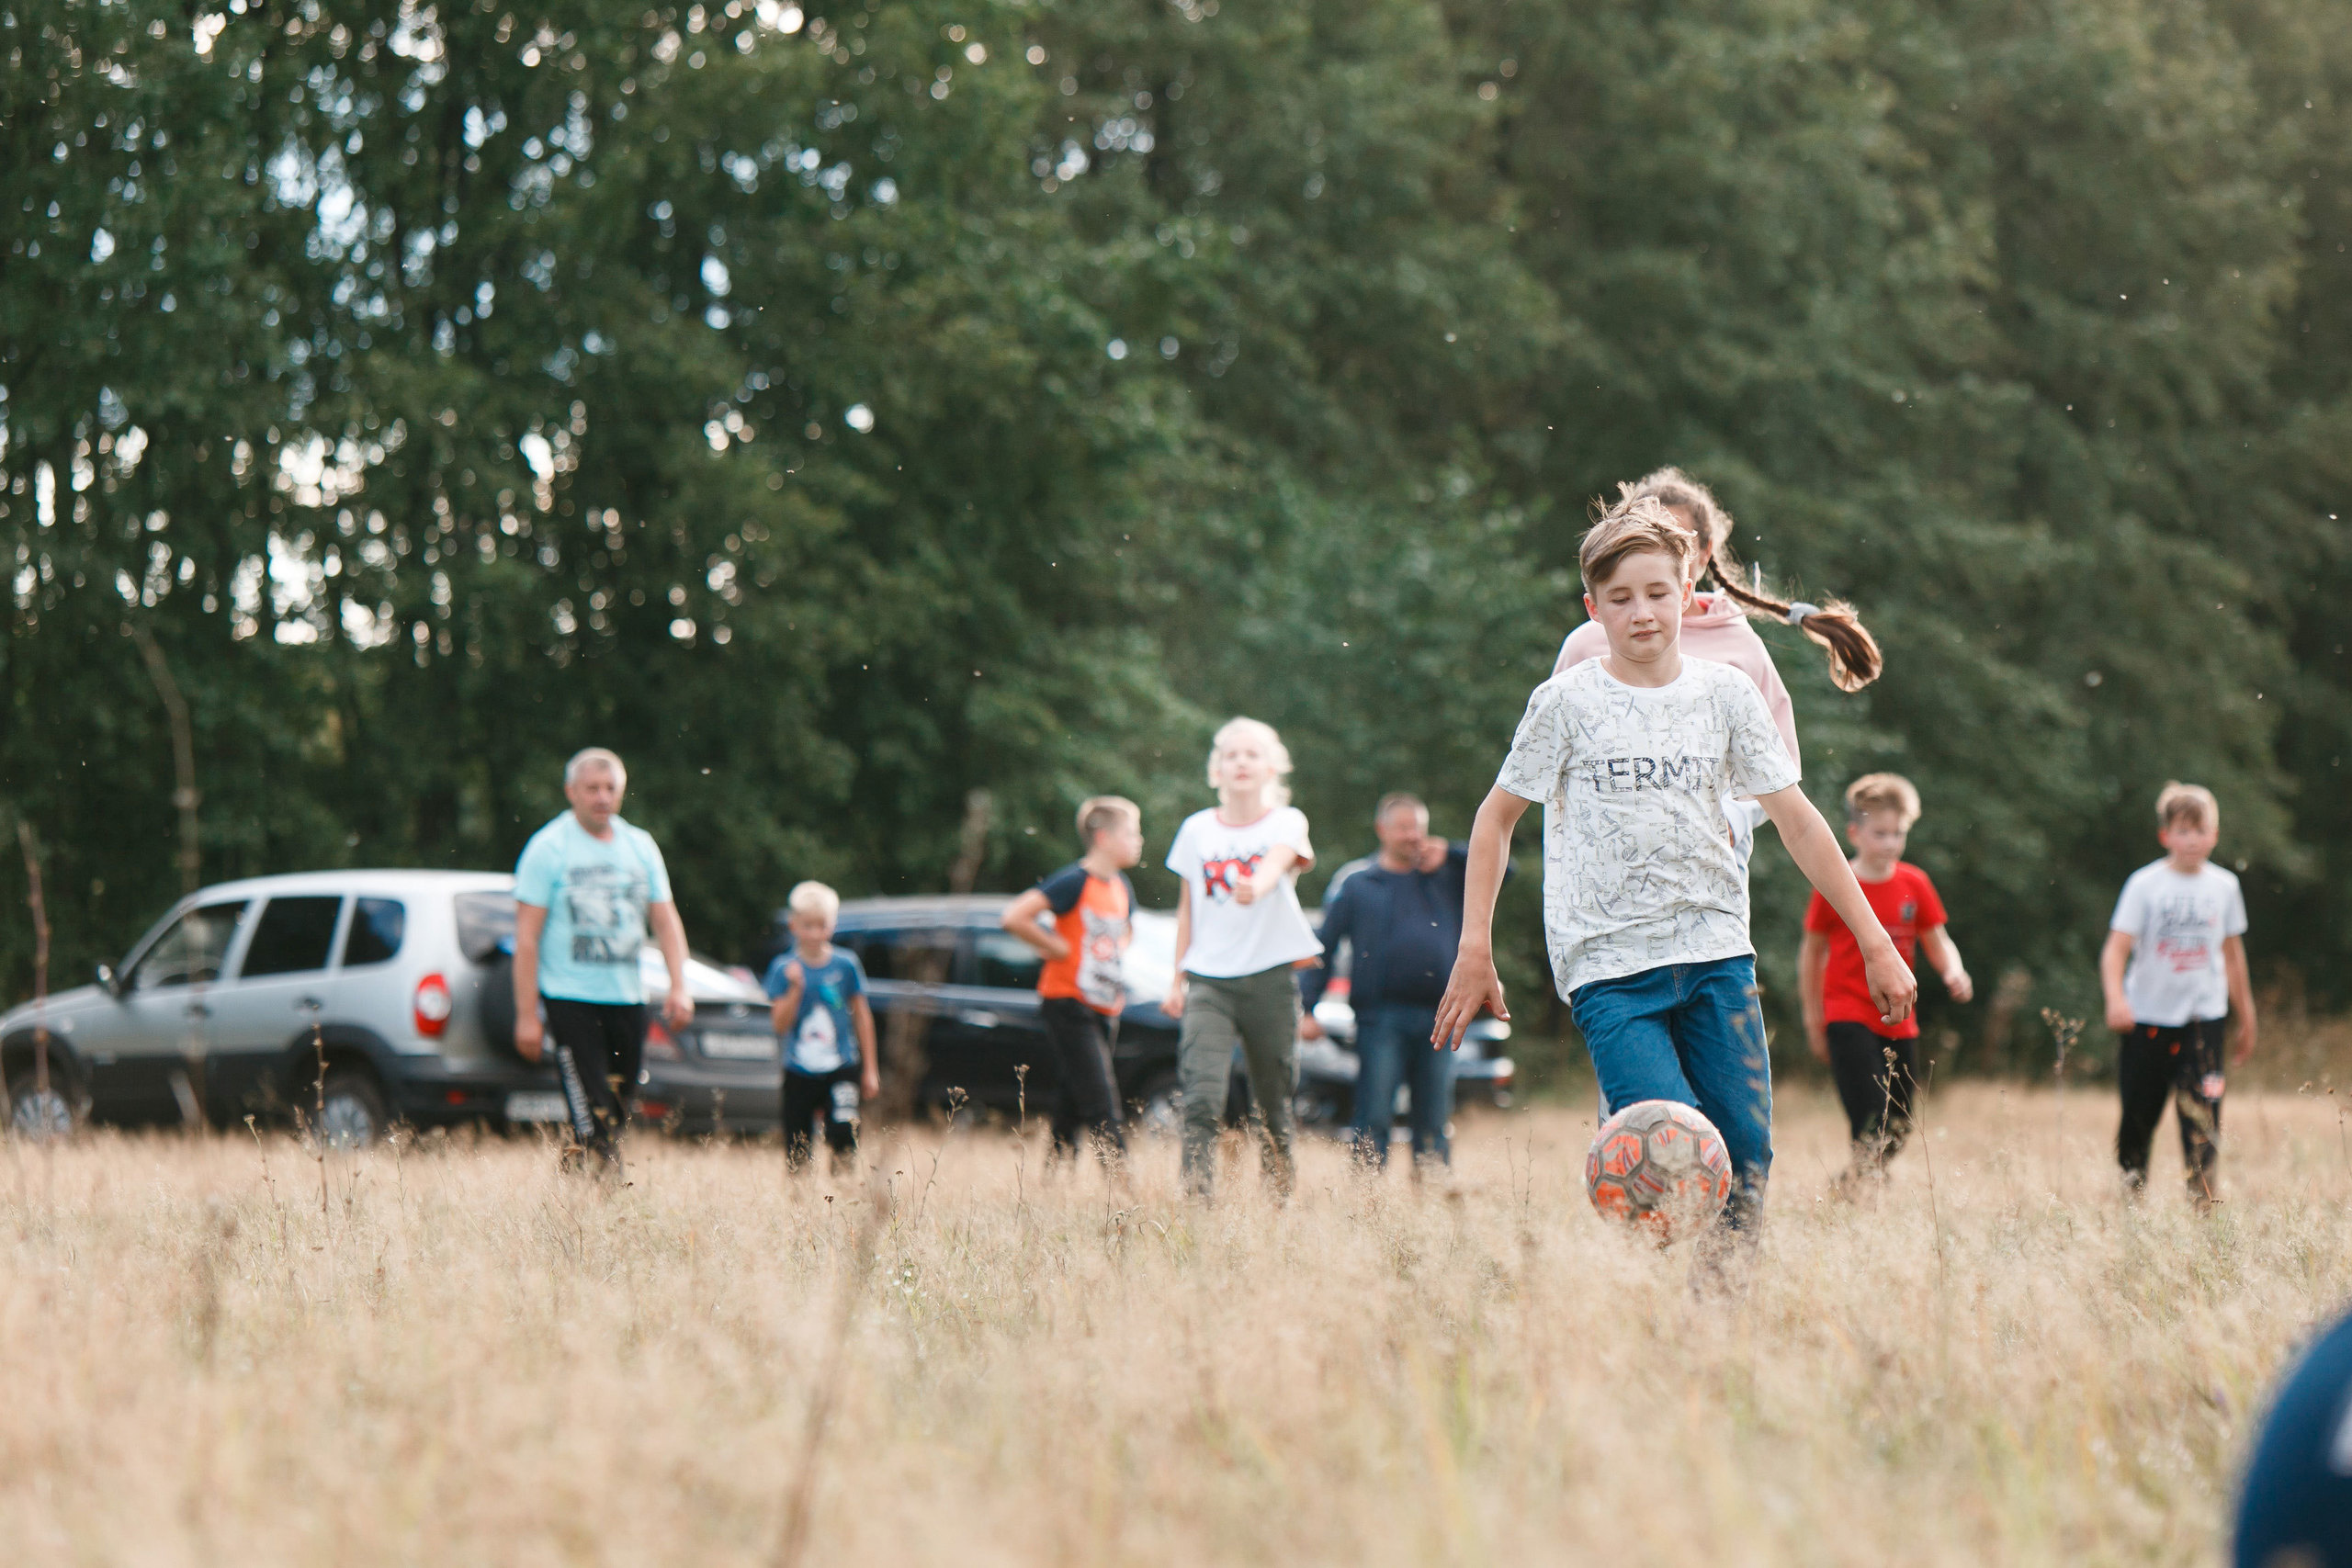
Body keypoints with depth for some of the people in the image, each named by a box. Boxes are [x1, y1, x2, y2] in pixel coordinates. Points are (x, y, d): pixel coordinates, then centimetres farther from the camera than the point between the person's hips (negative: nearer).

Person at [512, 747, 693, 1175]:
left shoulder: (641, 846, 11)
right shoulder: (548, 847, -4)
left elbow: (665, 919, 13)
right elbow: (526, 936, -6)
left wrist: (679, 984, -2)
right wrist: (526, 1015, -11)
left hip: (628, 998, 6)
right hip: (570, 999, -5)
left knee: (619, 1115, 7)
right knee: (593, 1122, -13)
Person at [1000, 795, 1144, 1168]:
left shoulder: (1122, 886, 12)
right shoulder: (1074, 881, -13)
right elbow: (1014, 917, -21)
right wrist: (1057, 948, -14)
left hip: (1104, 1010, 8)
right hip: (1068, 1003, -8)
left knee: (1073, 1108, 9)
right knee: (1101, 1108, -13)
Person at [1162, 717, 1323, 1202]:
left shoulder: (1287, 822, 2)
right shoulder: (1197, 830, 11)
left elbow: (1278, 861, -22)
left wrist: (1256, 886, -44)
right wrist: (1177, 981, 13)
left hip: (1270, 975, -1)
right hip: (1208, 981, 1)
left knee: (1273, 1103, 5)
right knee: (1202, 1098, -17)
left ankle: (1279, 1200, 19)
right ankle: (1196, 1203, -23)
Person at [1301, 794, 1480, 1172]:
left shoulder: (1445, 879, 17)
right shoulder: (1357, 886, 11)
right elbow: (1322, 948, 10)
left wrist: (1449, 853, 8)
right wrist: (1307, 1009, 0)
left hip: (1436, 1021, 2)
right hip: (1382, 1020, -2)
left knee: (1434, 1123, 4)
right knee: (1373, 1119, -7)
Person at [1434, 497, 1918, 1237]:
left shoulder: (1725, 694, 7)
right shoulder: (1567, 703, 0)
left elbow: (1796, 820, 11)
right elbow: (1497, 817, 10)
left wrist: (1875, 944, 10)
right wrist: (1475, 952, 4)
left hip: (1716, 953, 3)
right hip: (1608, 964, -3)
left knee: (1747, 1149, -5)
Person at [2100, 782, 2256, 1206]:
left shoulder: (2224, 886, 5)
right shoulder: (2145, 884, -6)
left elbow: (2232, 954, 16)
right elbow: (2116, 948, -12)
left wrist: (2246, 1016, 21)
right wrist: (2116, 999, -29)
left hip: (2203, 1016, 1)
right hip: (2148, 1017, -1)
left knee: (2202, 1110, -13)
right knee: (2139, 1113, 6)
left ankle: (2203, 1197, -13)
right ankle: (2131, 1184, 24)